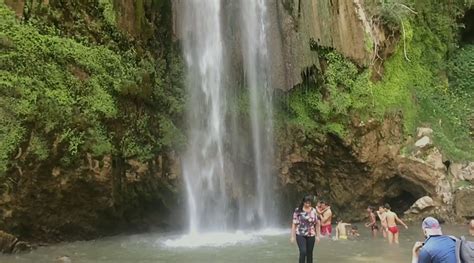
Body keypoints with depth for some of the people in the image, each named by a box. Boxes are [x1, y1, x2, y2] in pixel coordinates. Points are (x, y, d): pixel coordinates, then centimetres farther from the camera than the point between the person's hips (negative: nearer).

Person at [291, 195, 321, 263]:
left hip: (311, 235, 3)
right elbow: (294, 224, -5)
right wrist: (292, 236, -7)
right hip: (300, 235, -3)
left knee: (309, 254, 9)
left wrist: (318, 235, 6)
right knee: (303, 252, -16)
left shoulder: (314, 211, 2)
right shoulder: (298, 210, -6)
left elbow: (317, 224, 7)